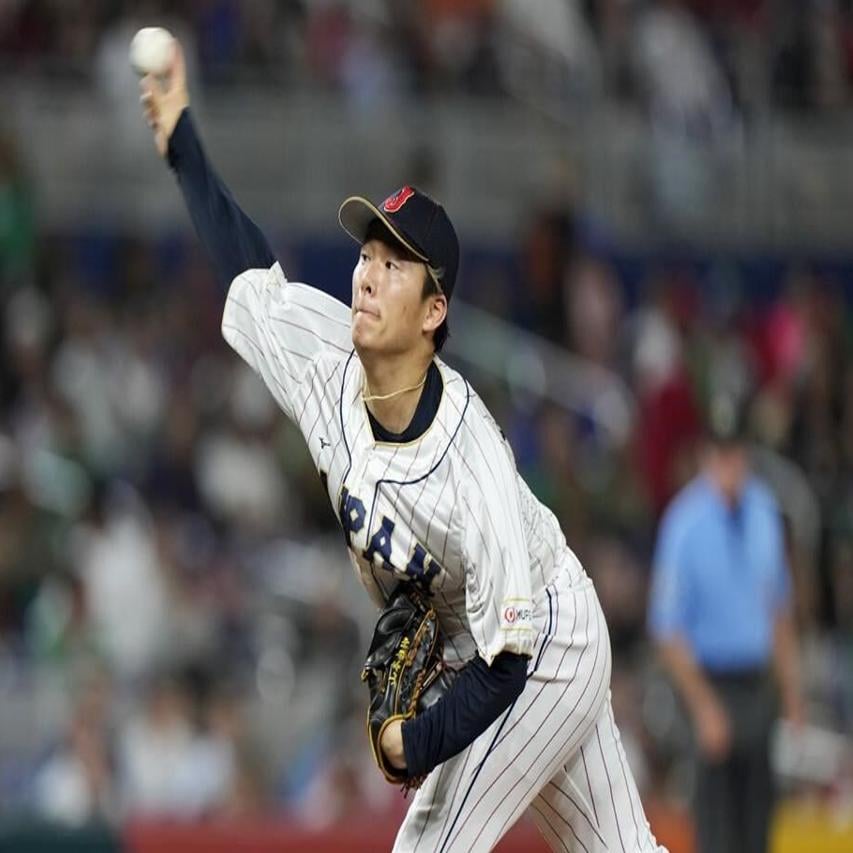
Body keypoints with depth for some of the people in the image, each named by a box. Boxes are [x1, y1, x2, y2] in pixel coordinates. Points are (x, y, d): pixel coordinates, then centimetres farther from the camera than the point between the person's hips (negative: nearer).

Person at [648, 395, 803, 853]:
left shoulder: (763, 509, 5)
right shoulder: (685, 523, -14)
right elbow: (668, 630, -14)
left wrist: (791, 693, 16)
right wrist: (704, 708, -17)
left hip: (759, 689, 6)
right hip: (714, 689, -6)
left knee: (758, 811, 10)